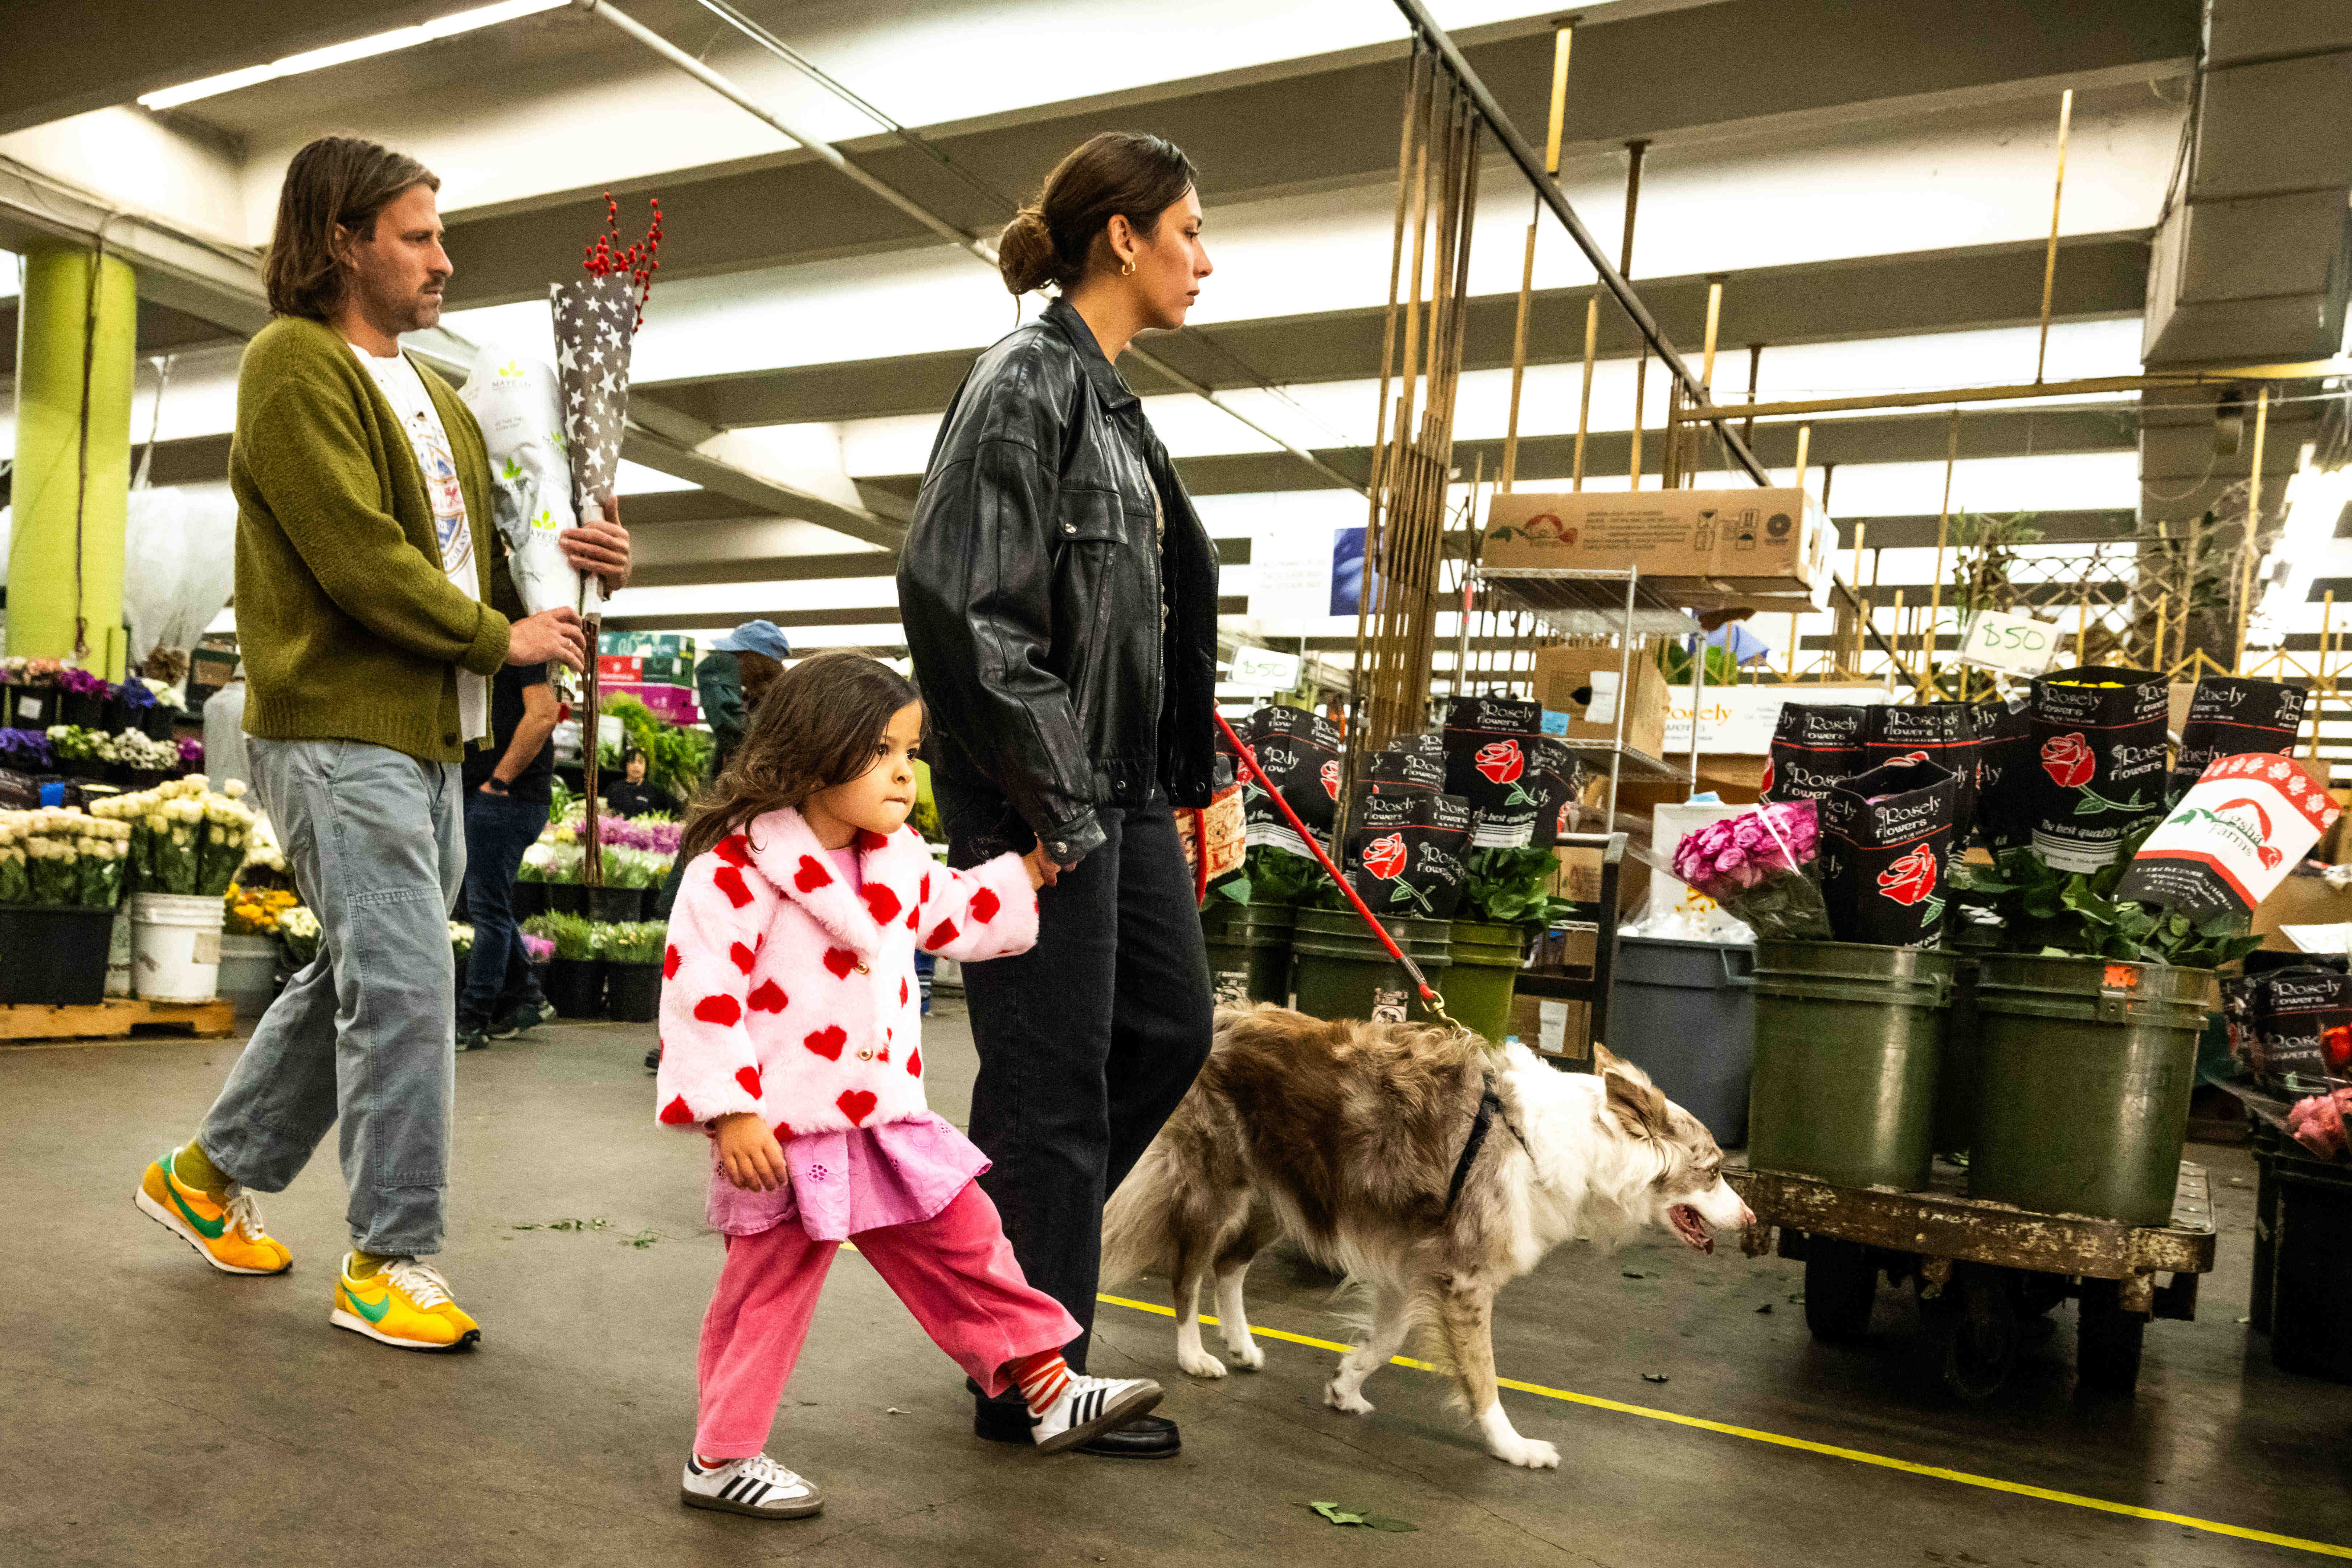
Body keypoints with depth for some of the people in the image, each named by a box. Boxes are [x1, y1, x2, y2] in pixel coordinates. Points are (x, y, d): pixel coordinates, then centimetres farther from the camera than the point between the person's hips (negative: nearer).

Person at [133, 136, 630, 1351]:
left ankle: (209, 1174, 34)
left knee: (361, 977, 16)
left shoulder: (430, 392, 21)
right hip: (339, 728, -9)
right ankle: (389, 1259, 4)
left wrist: (565, 556, 4)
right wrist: (500, 638, -10)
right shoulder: (296, 362, -7)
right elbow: (358, 556, -16)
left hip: (427, 733, 9)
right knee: (403, 986, -9)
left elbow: (465, 539, 23)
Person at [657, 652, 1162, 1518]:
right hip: (784, 1130, -6)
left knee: (964, 1242, 11)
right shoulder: (736, 868, -17)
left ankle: (1047, 1388, 24)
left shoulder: (899, 860, 7)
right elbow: (700, 992, -20)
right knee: (769, 1288, 7)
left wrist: (1028, 871, 19)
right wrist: (730, 1112, -22)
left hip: (885, 1118, 7)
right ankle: (720, 1459, 27)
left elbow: (953, 917, 25)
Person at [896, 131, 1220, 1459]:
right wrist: (1052, 804, -20)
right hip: (1045, 796, -10)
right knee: (1055, 1080, 1)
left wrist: (1194, 783, 17)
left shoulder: (1110, 399, 17)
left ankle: (1018, 1236, 37)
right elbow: (969, 603, -22)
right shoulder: (1028, 383, -12)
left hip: (1124, 787, 10)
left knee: (1172, 1027, 17)